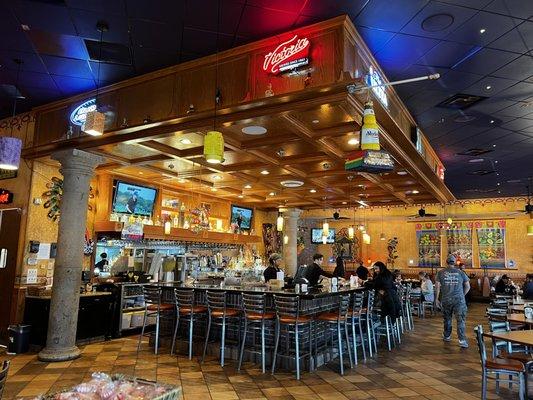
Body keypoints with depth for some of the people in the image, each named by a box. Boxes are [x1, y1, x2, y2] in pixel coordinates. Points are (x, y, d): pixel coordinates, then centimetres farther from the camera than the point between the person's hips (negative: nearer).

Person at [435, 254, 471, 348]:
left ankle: (447, 336, 30)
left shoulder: (441, 273, 0)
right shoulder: (460, 272, 2)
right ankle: (462, 340, -7)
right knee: (461, 320, 0)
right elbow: (467, 286, 6)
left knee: (447, 319, 16)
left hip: (446, 300, 1)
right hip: (459, 300, -1)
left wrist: (436, 299, 5)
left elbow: (437, 287, -2)